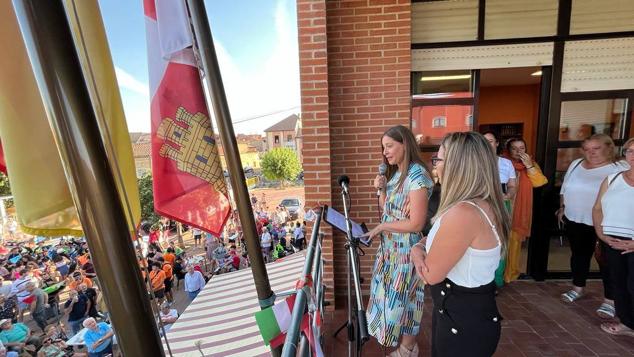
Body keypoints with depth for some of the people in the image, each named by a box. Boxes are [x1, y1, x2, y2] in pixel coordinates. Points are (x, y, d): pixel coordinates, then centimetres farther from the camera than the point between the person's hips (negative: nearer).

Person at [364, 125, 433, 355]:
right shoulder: (396, 173, 6)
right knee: (390, 293, 20)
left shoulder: (417, 176, -21)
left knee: (402, 297, 9)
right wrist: (382, 189, -5)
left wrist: (381, 227, -15)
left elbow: (416, 224, -25)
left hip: (406, 249, -8)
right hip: (390, 246, 8)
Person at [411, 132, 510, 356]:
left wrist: (418, 250, -5)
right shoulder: (483, 205, 0)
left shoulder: (464, 212, -33)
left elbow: (432, 274, -23)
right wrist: (418, 248, -11)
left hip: (464, 322, -8)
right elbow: (437, 242, 10)